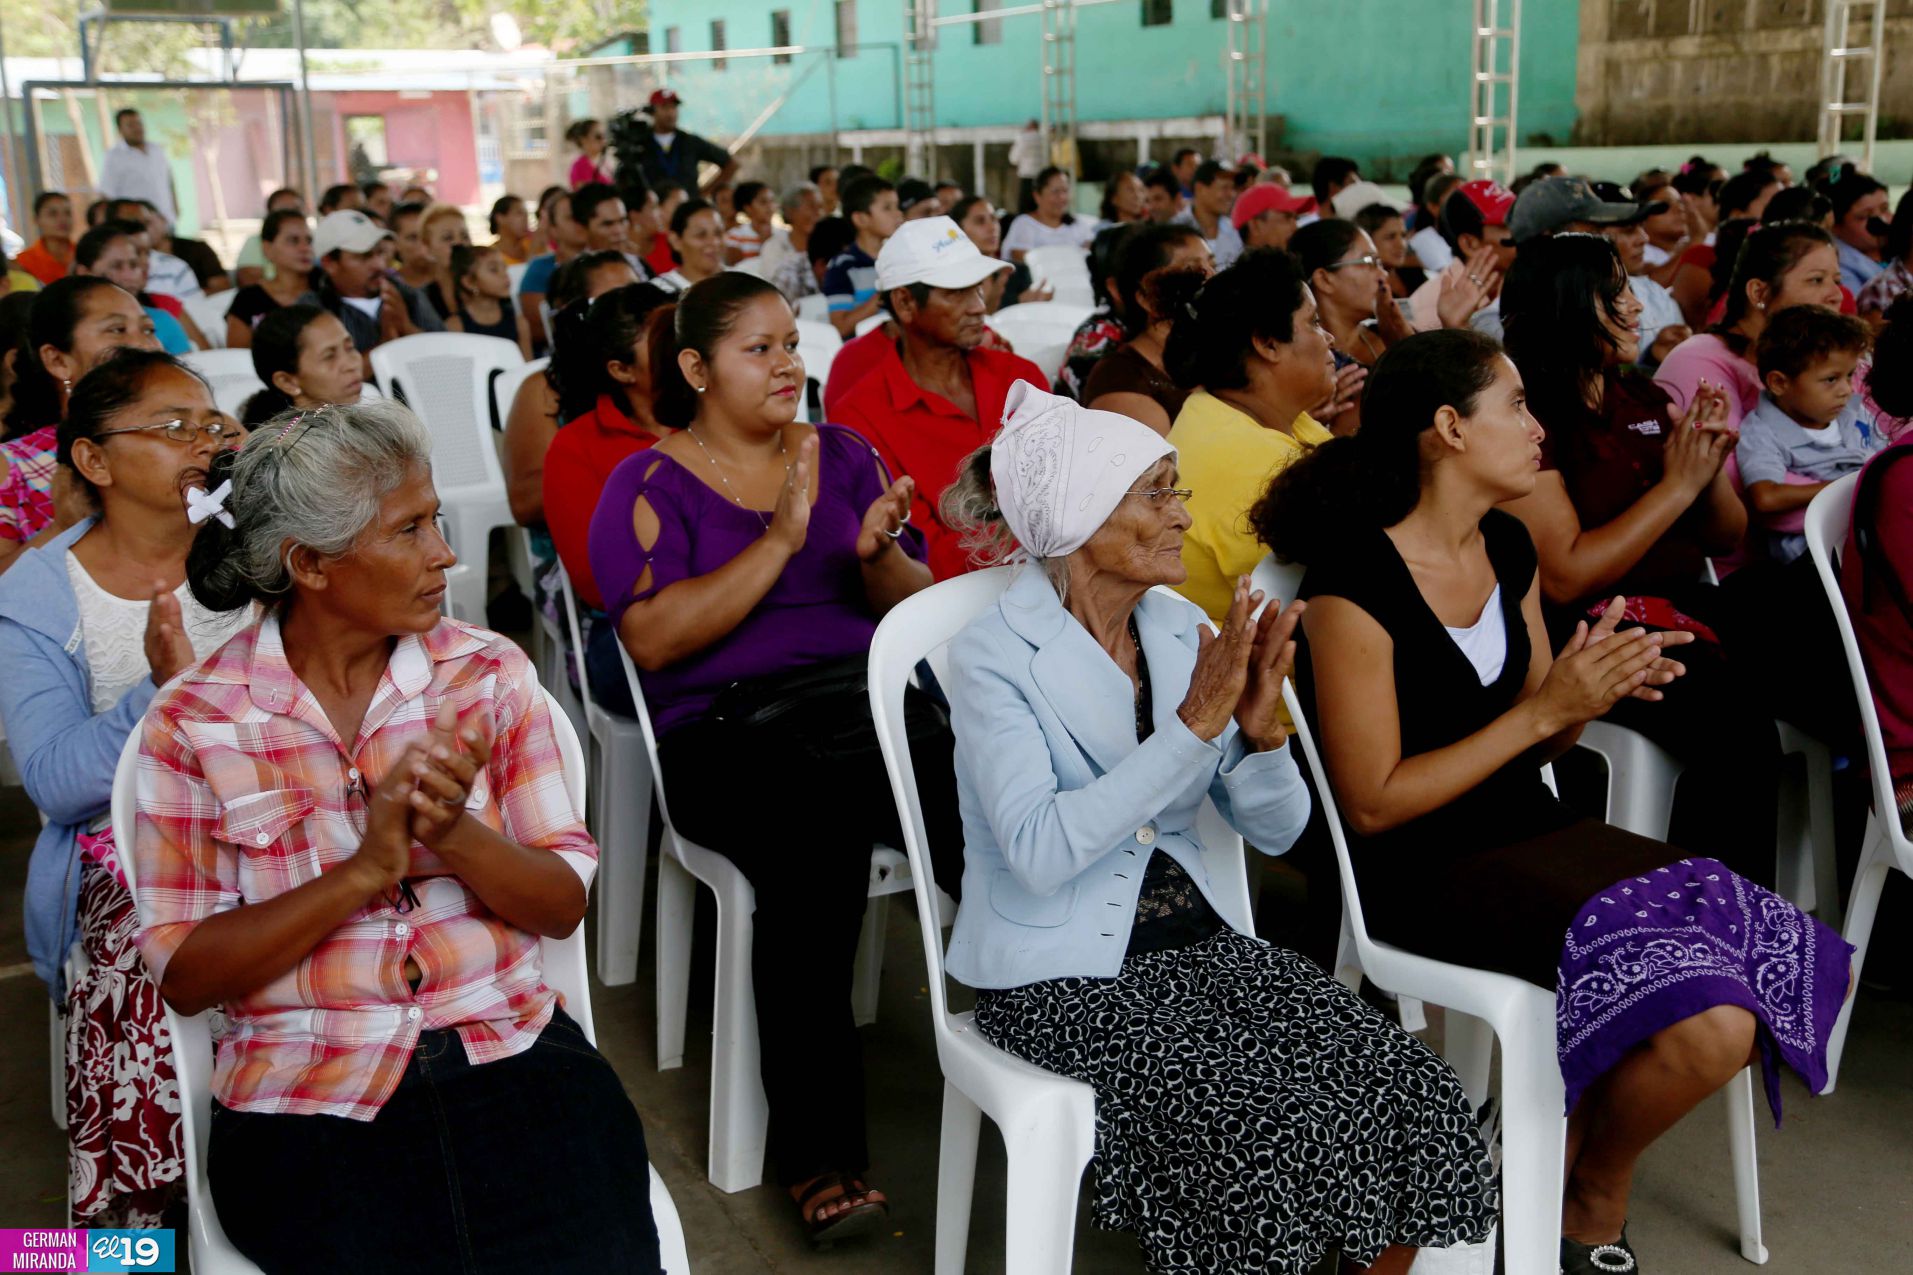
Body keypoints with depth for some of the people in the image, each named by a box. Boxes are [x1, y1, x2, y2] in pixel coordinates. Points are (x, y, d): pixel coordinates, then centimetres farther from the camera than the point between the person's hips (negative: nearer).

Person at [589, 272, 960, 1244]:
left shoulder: (842, 454, 19)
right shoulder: (649, 486, 8)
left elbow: (916, 609, 15)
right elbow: (653, 640, -8)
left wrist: (880, 553, -8)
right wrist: (779, 543, -14)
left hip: (868, 696, 3)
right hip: (724, 724, -3)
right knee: (816, 836, -35)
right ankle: (817, 1153, -26)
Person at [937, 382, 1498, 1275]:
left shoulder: (1181, 630, 7)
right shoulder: (993, 658, -10)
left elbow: (1276, 830, 8)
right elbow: (1039, 852, -26)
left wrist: (1260, 727, -13)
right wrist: (1195, 723, -26)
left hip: (1195, 936, 6)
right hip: (1062, 975, -5)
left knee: (1410, 1095, -14)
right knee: (1262, 1128, -27)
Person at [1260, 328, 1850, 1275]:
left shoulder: (1506, 548, 9)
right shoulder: (1355, 582, -17)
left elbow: (1530, 747, 15)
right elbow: (1372, 804, -17)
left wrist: (1594, 692, -7)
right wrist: (1541, 710, -18)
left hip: (1531, 834, 8)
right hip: (1424, 872, -8)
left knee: (1790, 965, -7)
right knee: (1706, 1020, -23)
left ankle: (1596, 1152, 14)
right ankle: (1589, 1197, 9)